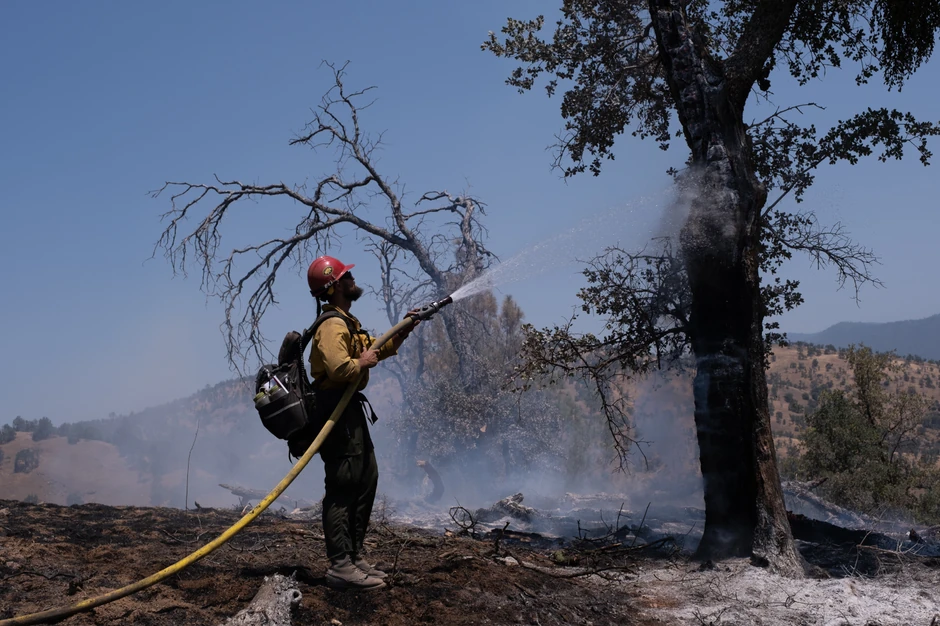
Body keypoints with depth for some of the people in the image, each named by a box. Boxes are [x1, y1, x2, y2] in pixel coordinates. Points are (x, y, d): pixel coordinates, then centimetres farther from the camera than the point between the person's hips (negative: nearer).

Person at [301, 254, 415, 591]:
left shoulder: (347, 323, 18)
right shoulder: (332, 326, -16)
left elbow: (377, 349, 27)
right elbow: (339, 368, -32)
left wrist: (404, 329, 16)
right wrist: (363, 362, -14)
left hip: (350, 411, 11)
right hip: (336, 412, -11)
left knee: (367, 481, 15)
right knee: (343, 488, -10)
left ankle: (354, 556, 23)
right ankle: (341, 566, -8)